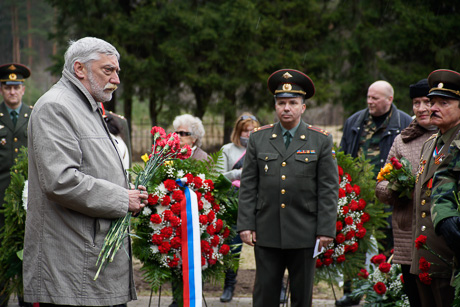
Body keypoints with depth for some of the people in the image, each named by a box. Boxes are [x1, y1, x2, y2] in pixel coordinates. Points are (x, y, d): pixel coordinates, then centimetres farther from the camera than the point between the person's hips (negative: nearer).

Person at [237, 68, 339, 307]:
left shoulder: (321, 141, 3)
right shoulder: (258, 139, 7)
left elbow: (329, 190, 1)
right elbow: (248, 186, 7)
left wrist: (326, 230, -5)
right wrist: (245, 225, 0)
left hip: (304, 234, -1)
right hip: (267, 233, 1)